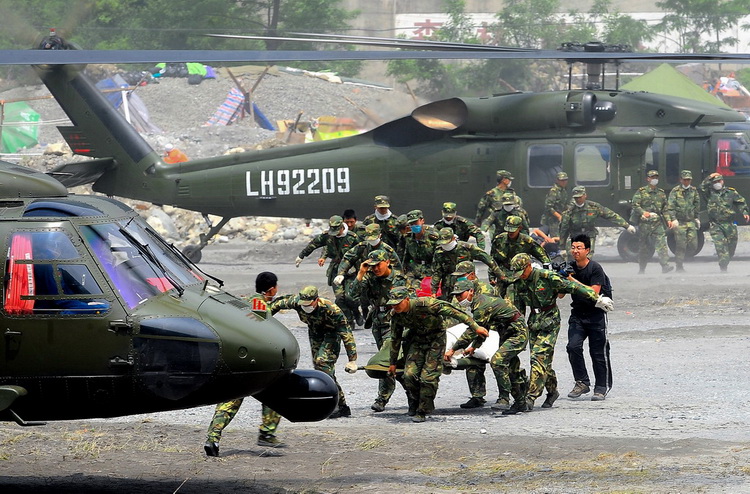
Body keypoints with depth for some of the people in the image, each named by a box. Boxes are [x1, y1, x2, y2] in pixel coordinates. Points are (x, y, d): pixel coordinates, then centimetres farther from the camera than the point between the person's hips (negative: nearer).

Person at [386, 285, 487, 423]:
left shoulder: (424, 304, -30)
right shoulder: (396, 316, -12)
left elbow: (451, 311, -25)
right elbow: (395, 339, 6)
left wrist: (475, 326, -25)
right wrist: (393, 363, 15)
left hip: (436, 340, -4)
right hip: (417, 340, 4)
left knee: (428, 377, -12)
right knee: (409, 374, -11)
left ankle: (422, 411, 0)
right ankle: (414, 405, 13)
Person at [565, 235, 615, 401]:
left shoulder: (595, 268, -13)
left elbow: (594, 292, -23)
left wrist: (573, 281, -25)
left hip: (596, 313, -4)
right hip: (578, 314, 4)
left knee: (598, 352, -1)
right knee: (573, 346, -12)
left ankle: (601, 388, 10)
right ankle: (582, 383, 0)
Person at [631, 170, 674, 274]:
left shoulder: (661, 193, 16)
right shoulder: (641, 192, 3)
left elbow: (665, 208, 20)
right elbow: (635, 205, -5)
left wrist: (668, 219, 6)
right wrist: (643, 212, -22)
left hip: (658, 222, 2)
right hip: (645, 223, -2)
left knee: (661, 243, -14)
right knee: (644, 247, 4)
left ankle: (665, 265, -22)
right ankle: (642, 268, 15)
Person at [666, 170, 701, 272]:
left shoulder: (694, 191, 12)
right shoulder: (675, 191, -3)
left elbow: (697, 205, 23)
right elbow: (670, 207, -8)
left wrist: (697, 218, 19)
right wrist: (673, 219, -18)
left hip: (691, 221, 4)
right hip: (679, 222, -4)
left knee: (693, 246, -3)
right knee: (680, 245, -7)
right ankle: (679, 266, 0)